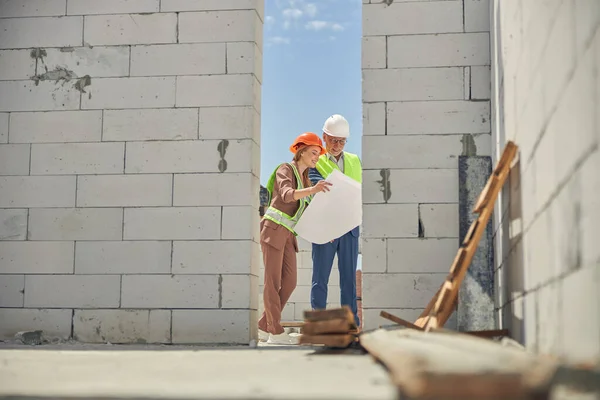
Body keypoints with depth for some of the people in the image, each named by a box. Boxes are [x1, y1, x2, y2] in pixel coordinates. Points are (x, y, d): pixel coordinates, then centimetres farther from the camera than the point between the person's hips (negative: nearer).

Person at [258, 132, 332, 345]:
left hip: (288, 234, 8)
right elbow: (287, 195, -26)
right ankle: (276, 332, -4)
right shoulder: (284, 170, -5)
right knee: (273, 282, -7)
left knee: (289, 282, 0)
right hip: (273, 229, -8)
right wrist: (313, 190, -41)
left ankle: (264, 327, 8)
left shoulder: (305, 179, 20)